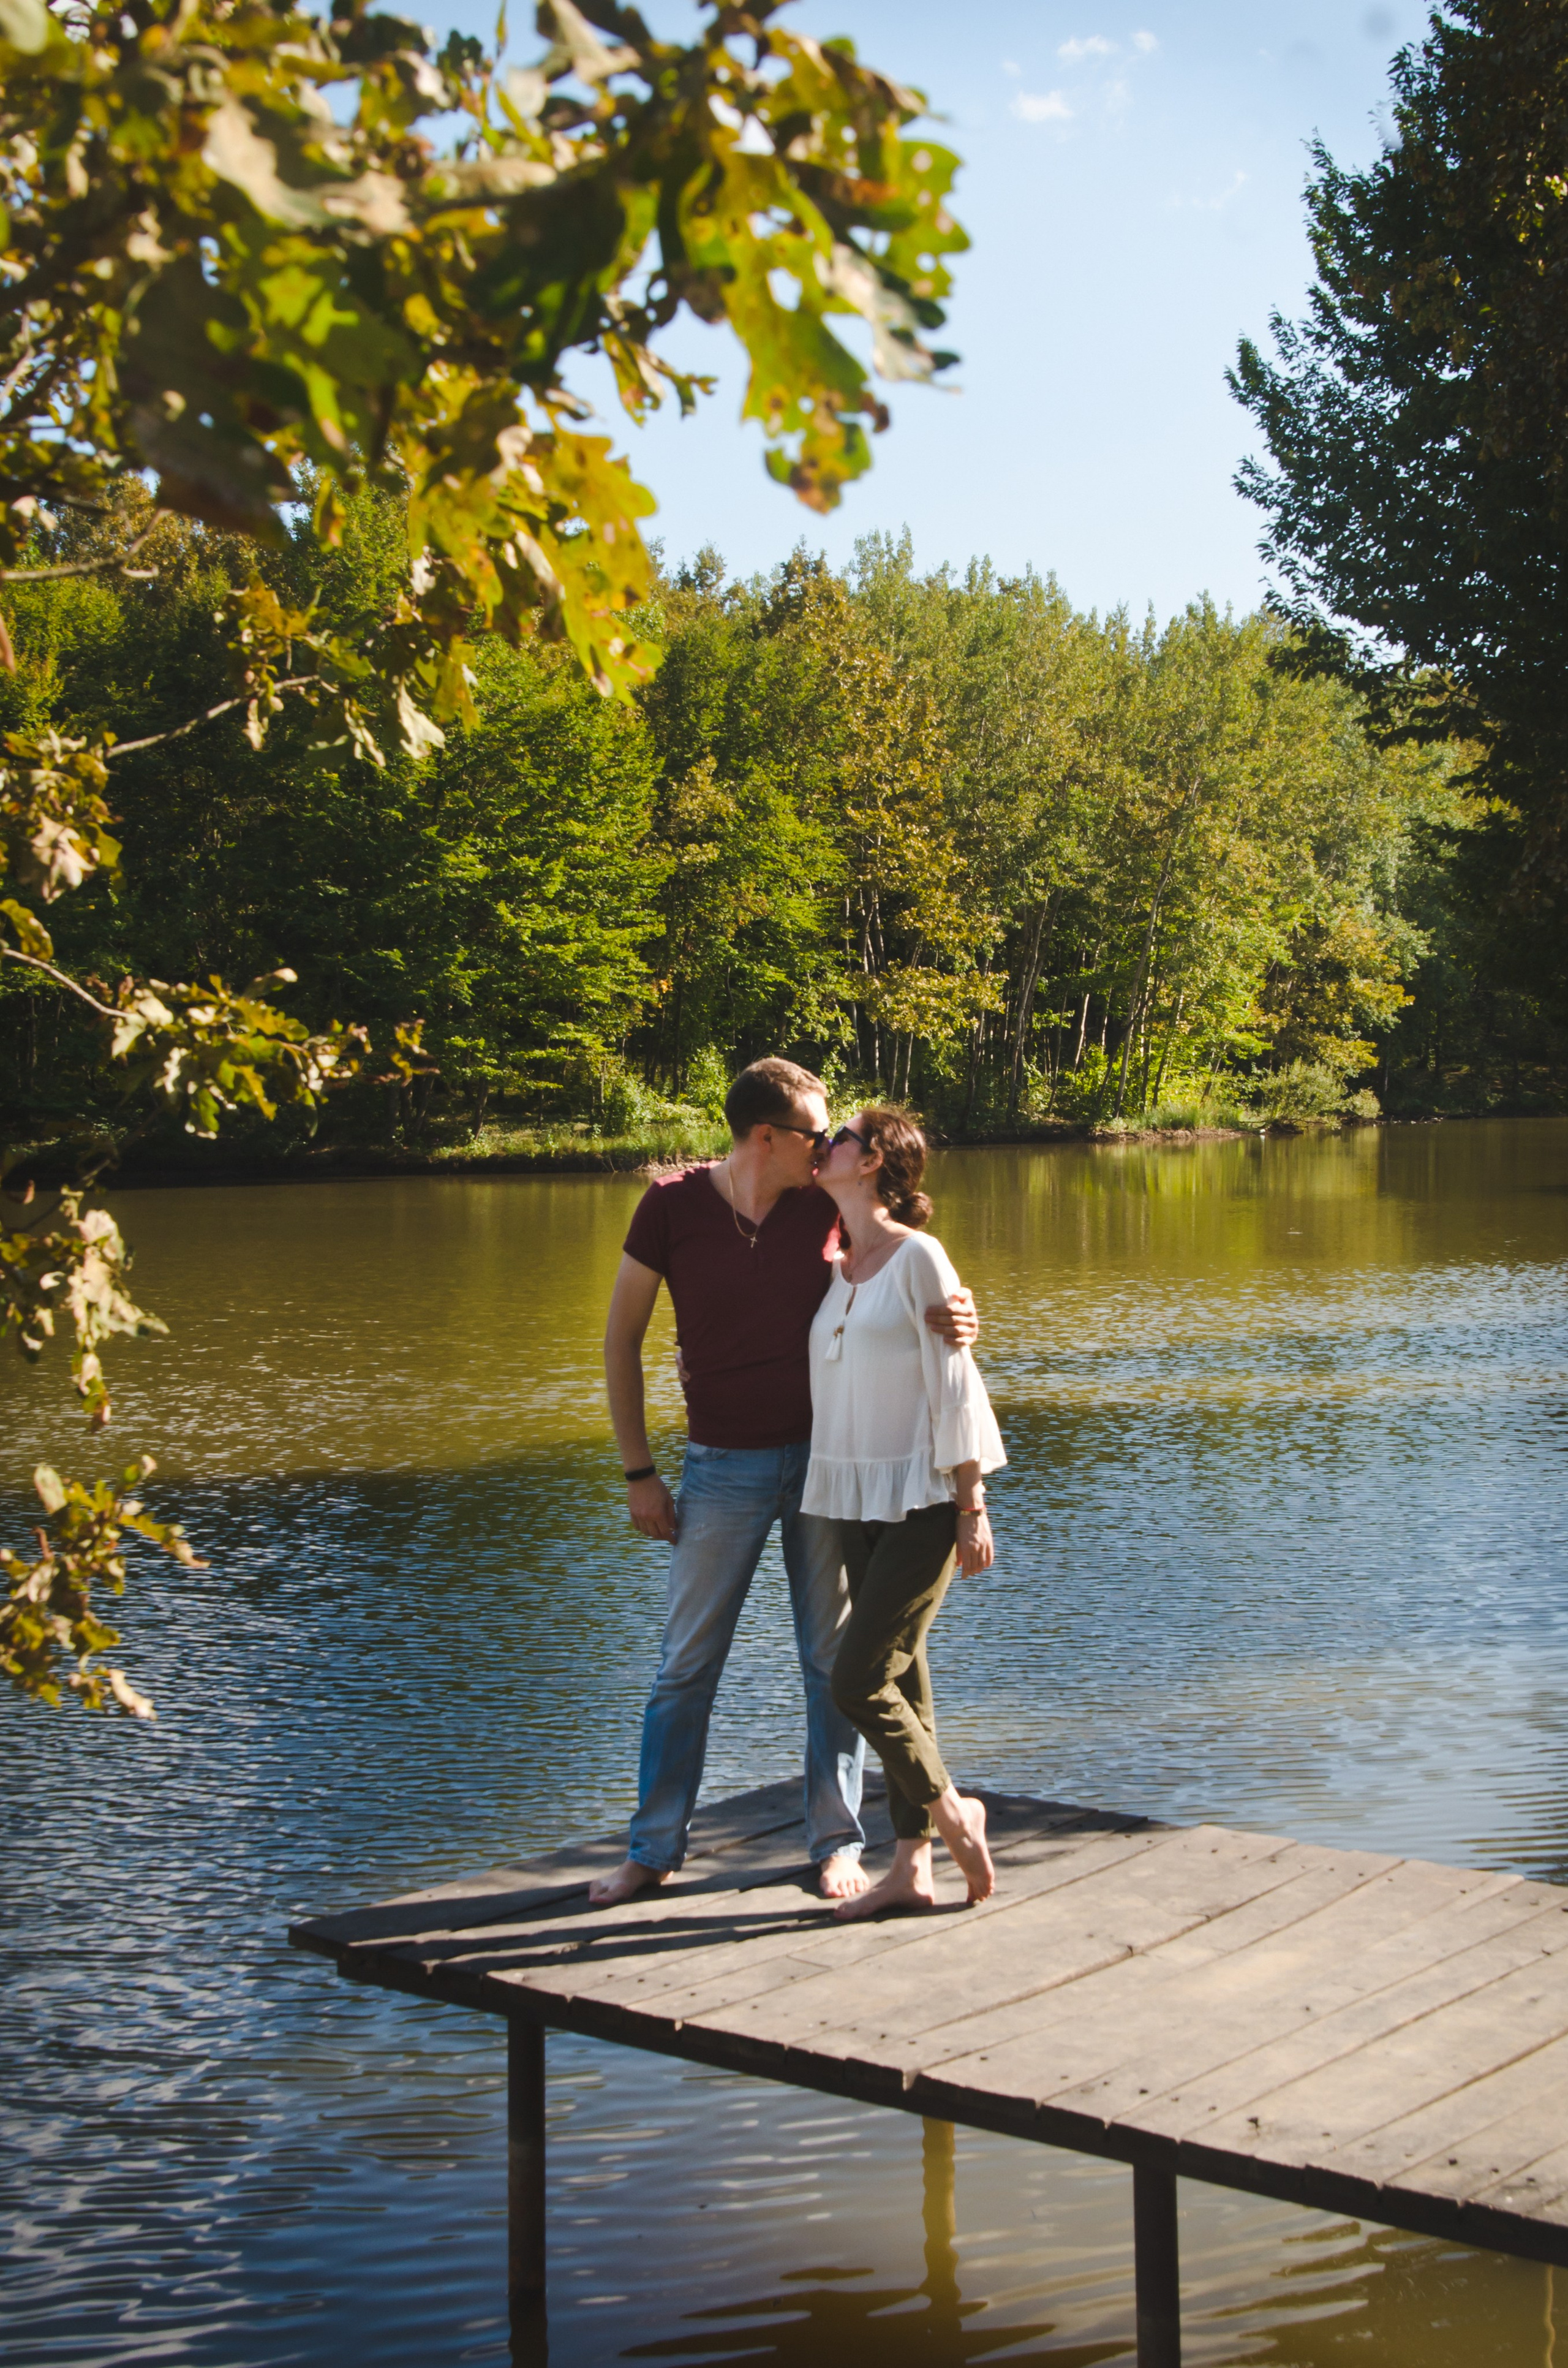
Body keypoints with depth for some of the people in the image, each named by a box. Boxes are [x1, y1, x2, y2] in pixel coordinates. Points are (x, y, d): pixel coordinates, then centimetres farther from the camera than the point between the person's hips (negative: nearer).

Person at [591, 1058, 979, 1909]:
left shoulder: (826, 1202, -5)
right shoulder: (673, 1205, -9)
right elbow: (622, 1338, -2)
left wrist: (953, 1312, -26)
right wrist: (638, 1473, -4)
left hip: (822, 1456, 1)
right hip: (723, 1468, -1)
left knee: (833, 1660, 8)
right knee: (686, 1663, 6)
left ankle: (836, 1843, 21)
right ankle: (653, 1850, 19)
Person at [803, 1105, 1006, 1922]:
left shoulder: (917, 1257, -10)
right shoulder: (833, 1270, 9)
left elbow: (953, 1386, -11)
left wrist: (972, 1510, -12)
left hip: (920, 1503, -7)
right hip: (856, 1502, 7)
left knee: (857, 1682, -11)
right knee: (897, 1678, 9)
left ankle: (951, 1810, 11)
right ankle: (912, 1866, 15)